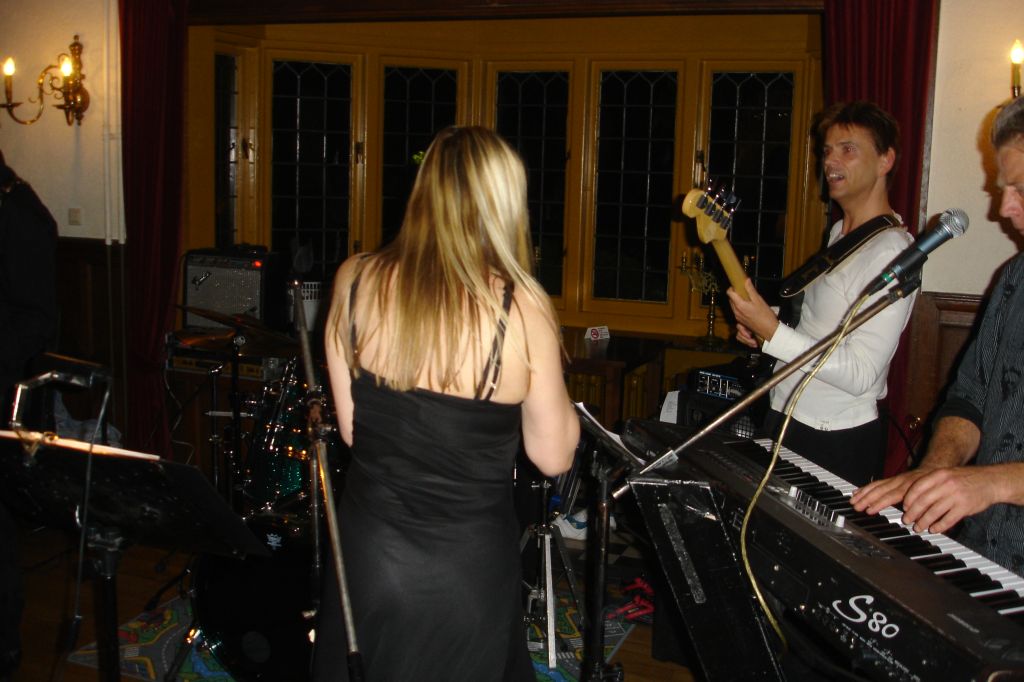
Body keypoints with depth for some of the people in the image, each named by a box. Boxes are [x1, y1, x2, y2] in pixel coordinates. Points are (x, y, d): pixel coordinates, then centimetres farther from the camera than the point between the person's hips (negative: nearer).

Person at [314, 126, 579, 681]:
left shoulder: (355, 281, -9)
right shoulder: (520, 307, -17)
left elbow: (351, 429, -1)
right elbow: (553, 458, -7)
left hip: (366, 552, 3)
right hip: (467, 570, -2)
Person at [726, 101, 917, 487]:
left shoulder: (890, 251, -20)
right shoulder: (840, 233, 10)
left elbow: (860, 374, -25)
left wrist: (773, 332, -28)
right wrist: (759, 322, 4)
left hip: (837, 442, -9)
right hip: (786, 419, 9)